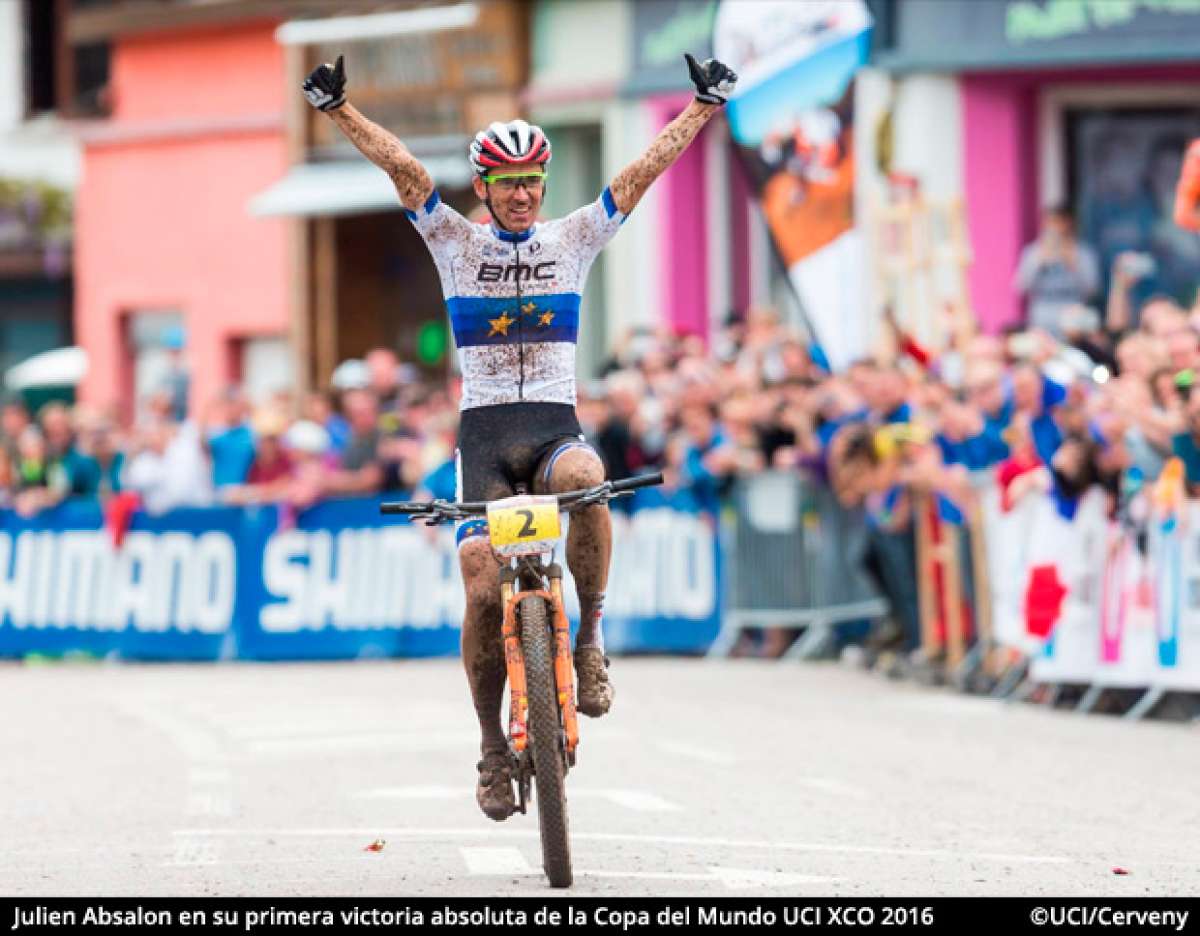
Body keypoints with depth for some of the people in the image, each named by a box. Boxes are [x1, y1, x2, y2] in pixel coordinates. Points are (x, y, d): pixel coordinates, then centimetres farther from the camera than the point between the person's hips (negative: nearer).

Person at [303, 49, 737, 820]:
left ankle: (591, 639, -21)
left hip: (556, 426, 0)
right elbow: (403, 168, -6)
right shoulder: (456, 242, 6)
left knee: (585, 478, -37)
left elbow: (644, 172, 3)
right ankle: (493, 748, 5)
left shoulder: (574, 240, 8)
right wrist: (338, 108, -17)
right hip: (485, 433, 0)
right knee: (484, 590, -12)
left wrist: (704, 108, -6)